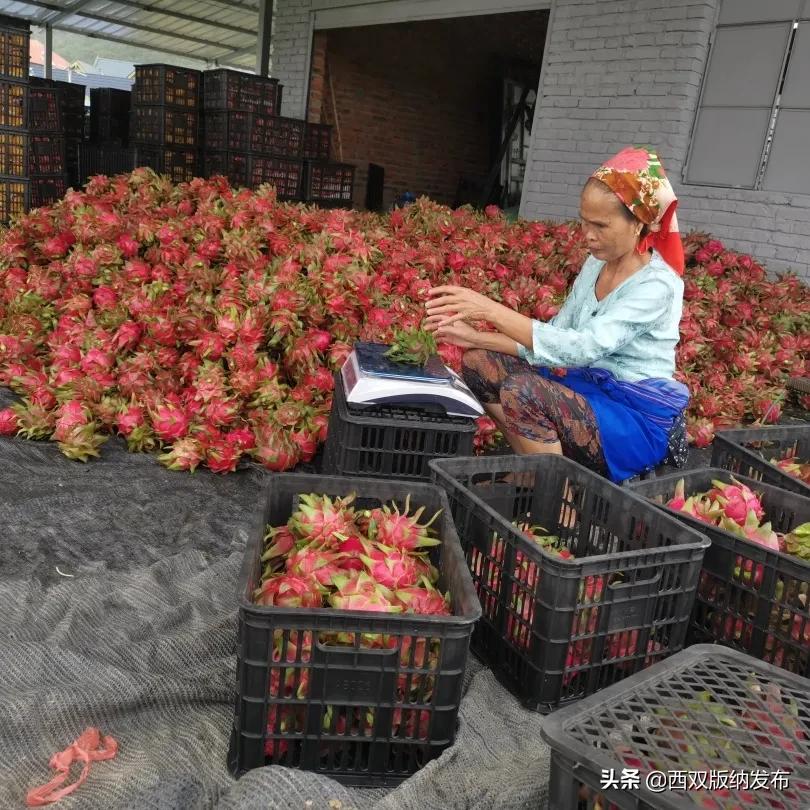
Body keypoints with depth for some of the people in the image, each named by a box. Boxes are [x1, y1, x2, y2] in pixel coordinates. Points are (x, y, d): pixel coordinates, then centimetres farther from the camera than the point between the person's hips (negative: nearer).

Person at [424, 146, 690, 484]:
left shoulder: (657, 284, -19)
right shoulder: (596, 264, 5)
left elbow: (584, 348, -31)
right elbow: (552, 338, 5)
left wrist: (491, 310, -34)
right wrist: (475, 337, -7)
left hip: (640, 419, -8)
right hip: (590, 389, 8)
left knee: (521, 392, -31)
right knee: (479, 362, -4)